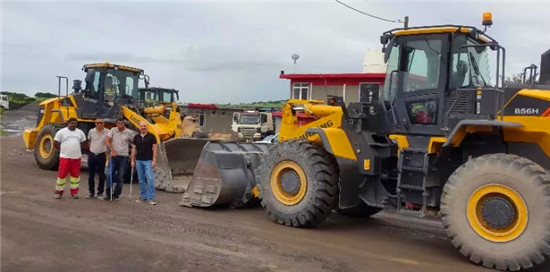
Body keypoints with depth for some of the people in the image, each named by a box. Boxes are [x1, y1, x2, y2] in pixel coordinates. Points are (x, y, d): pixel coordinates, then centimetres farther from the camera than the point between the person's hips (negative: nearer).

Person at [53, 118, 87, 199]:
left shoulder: (80, 132, 9)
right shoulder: (61, 132, -1)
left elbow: (83, 143, 19)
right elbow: (55, 143, 1)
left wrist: (77, 149, 9)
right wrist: (63, 149, 2)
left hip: (76, 157, 3)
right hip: (64, 157, -3)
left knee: (75, 174, 7)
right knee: (62, 174, -1)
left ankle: (74, 192, 17)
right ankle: (59, 191, 10)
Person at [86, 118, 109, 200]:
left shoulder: (107, 132, -7)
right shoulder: (91, 131, 2)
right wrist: (91, 149, 16)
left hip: (101, 156, -3)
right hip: (92, 155, 3)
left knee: (101, 176, 2)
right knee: (91, 175, 9)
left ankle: (100, 193, 13)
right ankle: (91, 192, 21)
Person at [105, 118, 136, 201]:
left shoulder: (129, 133, -2)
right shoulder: (113, 130, 1)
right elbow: (106, 141, -6)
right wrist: (112, 150, -19)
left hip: (124, 157, -1)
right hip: (114, 156, 1)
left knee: (120, 178, 2)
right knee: (110, 175, 2)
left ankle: (116, 195, 12)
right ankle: (108, 193, 17)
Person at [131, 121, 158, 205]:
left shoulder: (151, 136, -2)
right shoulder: (136, 137, 8)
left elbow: (155, 148, -4)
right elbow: (134, 149, 11)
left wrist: (154, 160, -10)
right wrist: (132, 160, 6)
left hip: (148, 161, -4)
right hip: (138, 161, 4)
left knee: (150, 179, -10)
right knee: (141, 180, 9)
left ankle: (150, 198, -6)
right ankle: (143, 197, 19)